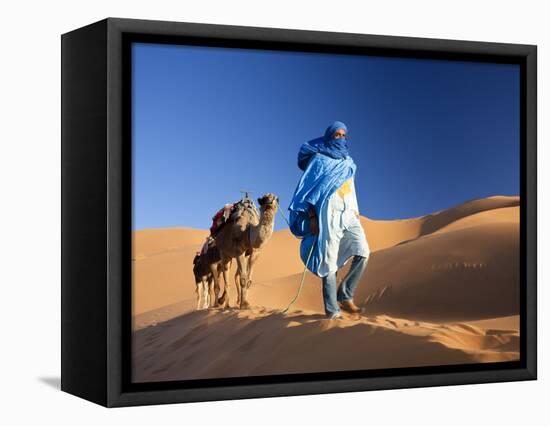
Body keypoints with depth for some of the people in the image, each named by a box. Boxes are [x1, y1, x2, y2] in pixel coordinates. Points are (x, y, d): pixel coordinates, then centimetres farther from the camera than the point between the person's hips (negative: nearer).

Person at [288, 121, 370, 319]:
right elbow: (310, 189, -3)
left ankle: (345, 296, 3)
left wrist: (356, 212, 15)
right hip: (329, 212, -6)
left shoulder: (347, 162, 21)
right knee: (329, 260, -9)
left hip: (348, 213, 6)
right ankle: (332, 308, -8)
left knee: (362, 252, -8)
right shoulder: (319, 159, 3)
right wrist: (312, 217, -12)